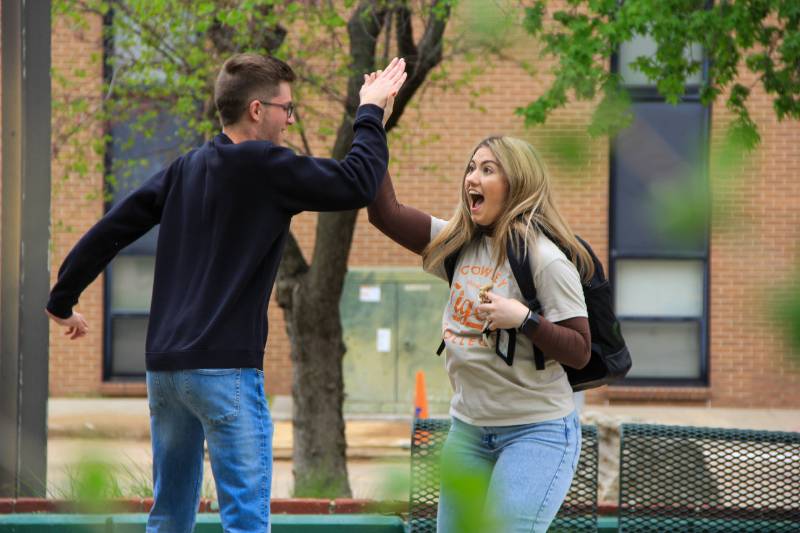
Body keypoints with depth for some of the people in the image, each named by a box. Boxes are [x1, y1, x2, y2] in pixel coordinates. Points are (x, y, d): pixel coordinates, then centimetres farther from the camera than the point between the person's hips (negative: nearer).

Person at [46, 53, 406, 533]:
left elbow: (109, 232, 13)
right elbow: (358, 184, -9)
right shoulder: (264, 167, -9)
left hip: (164, 366, 8)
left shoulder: (185, 170, 12)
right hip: (224, 368, -8)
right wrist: (371, 111, 6)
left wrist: (63, 302, 25)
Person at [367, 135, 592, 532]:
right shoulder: (460, 242, 6)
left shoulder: (546, 259, -14)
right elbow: (386, 214, 1)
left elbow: (579, 353, -13)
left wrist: (522, 318, -28)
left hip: (537, 430, -7)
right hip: (468, 425, 7)